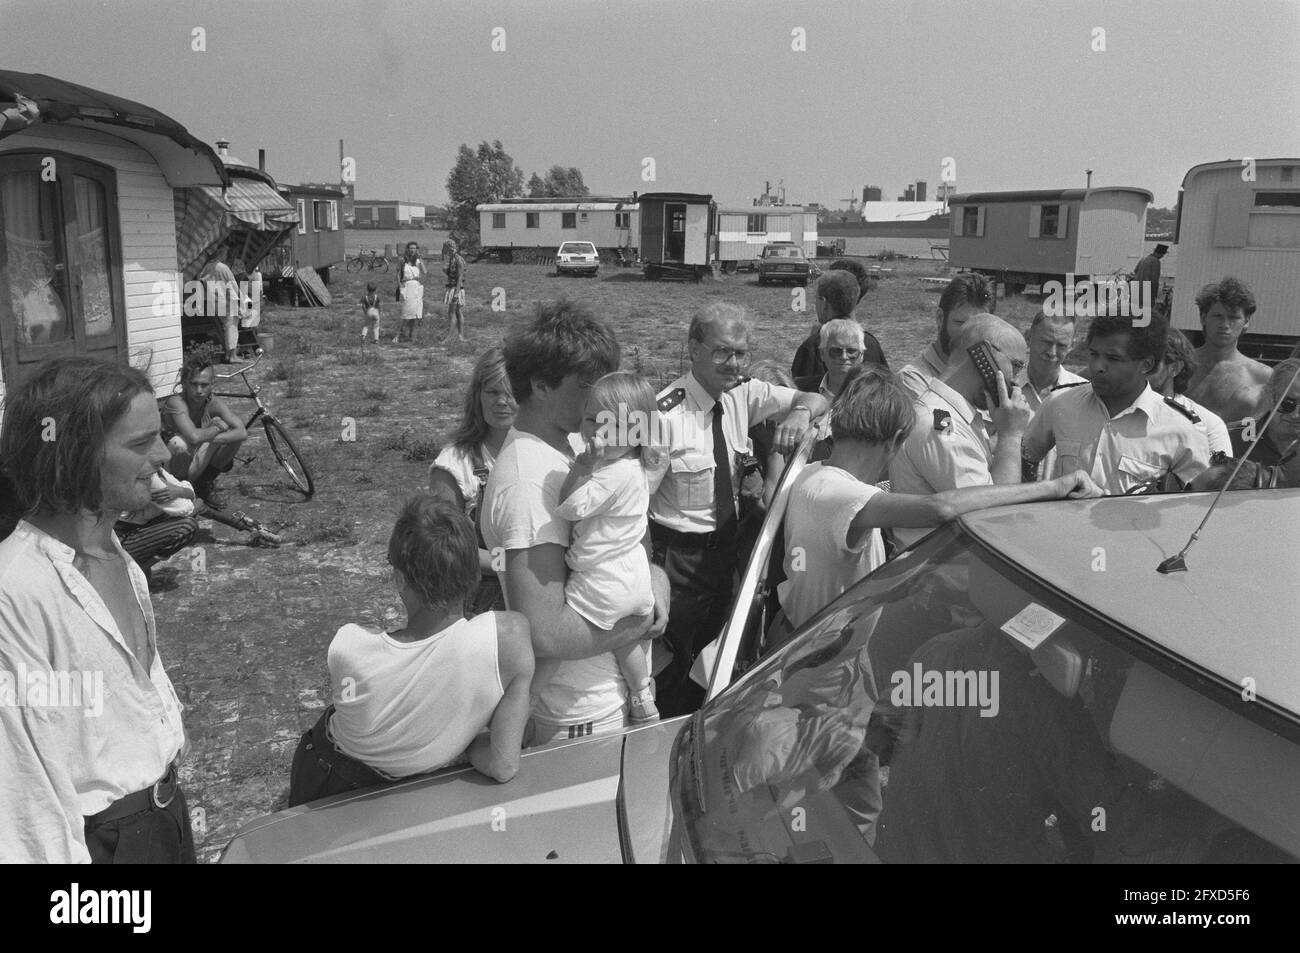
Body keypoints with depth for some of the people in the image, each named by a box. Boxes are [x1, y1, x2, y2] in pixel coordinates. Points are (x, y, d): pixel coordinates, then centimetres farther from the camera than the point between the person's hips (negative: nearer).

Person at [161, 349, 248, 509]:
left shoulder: (214, 403, -13)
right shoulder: (176, 402, -28)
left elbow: (243, 432, -24)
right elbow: (194, 437, -43)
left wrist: (210, 438, -36)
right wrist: (216, 429, -25)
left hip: (199, 463, 5)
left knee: (233, 435, -15)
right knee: (179, 444, -36)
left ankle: (206, 483, 4)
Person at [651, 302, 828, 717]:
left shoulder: (742, 393, -5)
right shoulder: (666, 414, -24)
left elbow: (817, 399, 4)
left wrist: (800, 411, -21)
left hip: (725, 542, 7)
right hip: (679, 553, -6)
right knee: (675, 665, 8)